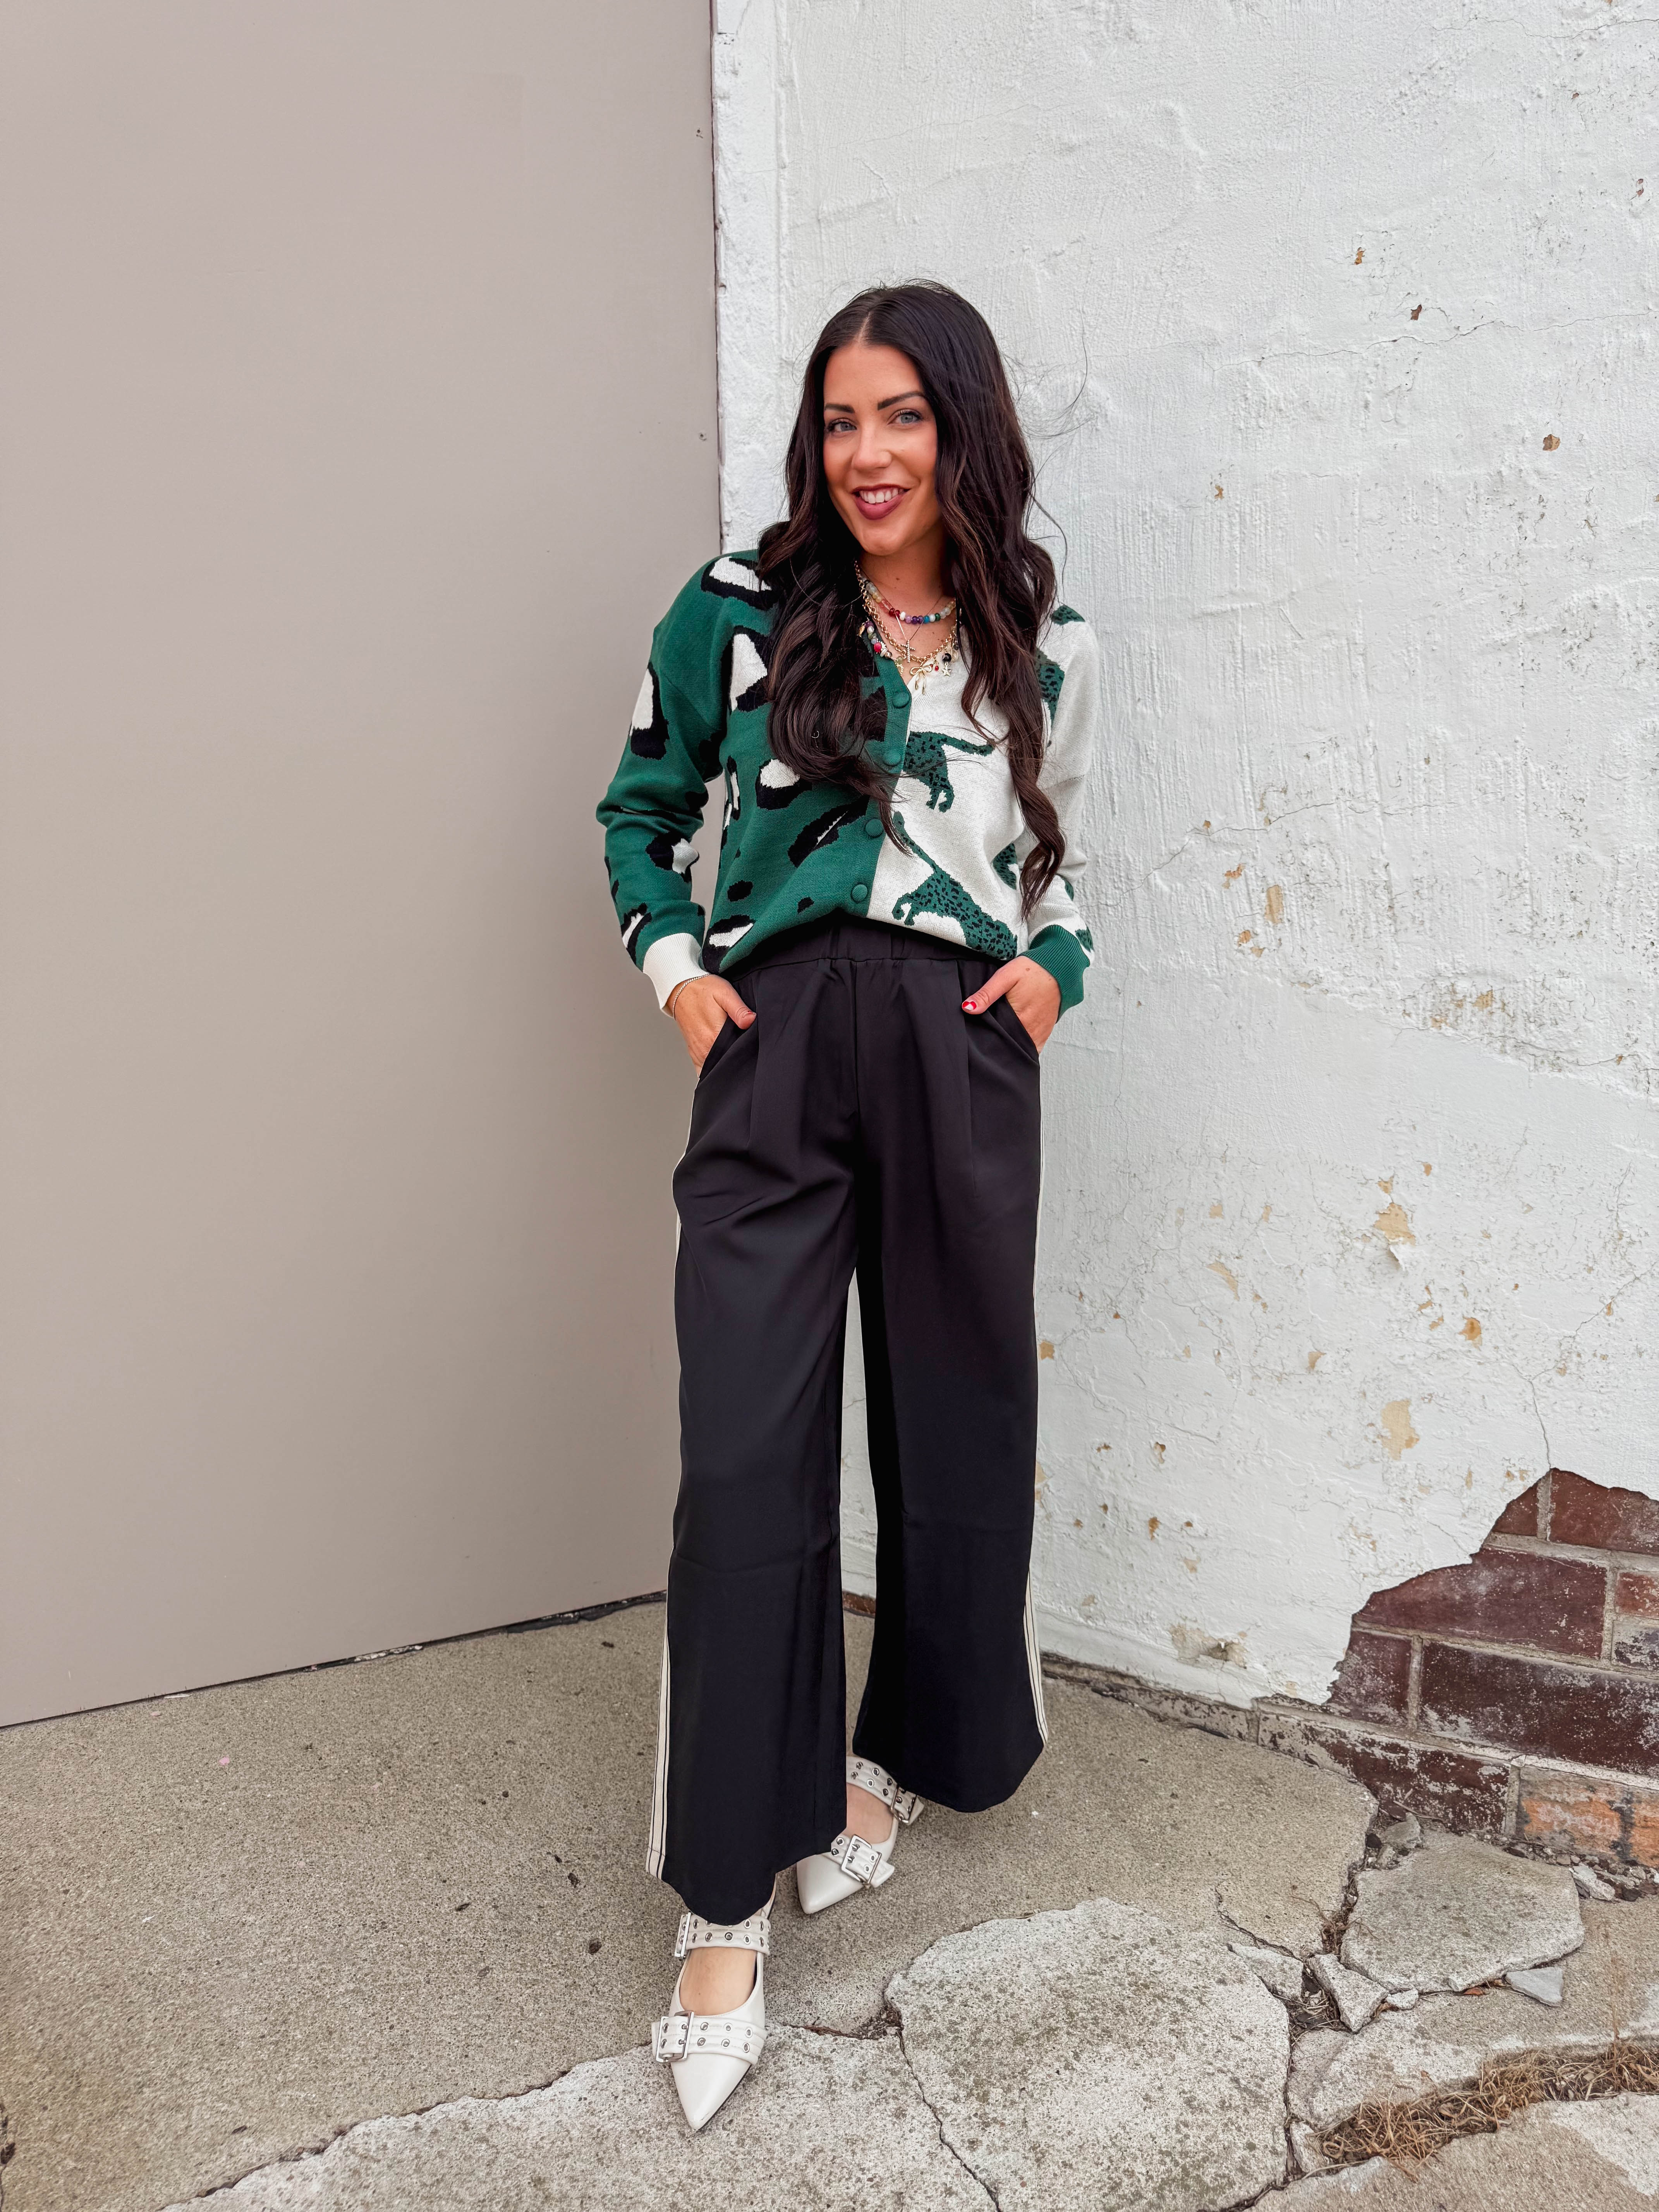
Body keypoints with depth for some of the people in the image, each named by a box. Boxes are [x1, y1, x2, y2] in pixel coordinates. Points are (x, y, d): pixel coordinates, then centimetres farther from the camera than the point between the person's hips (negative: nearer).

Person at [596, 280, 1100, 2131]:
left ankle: (902, 1756, 37)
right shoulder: (737, 612, 5)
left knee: (956, 1428, 11)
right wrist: (675, 966, 0)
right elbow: (640, 811, 15)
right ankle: (726, 1910, 7)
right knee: (747, 1465, -6)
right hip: (777, 1046, -2)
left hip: (963, 1054, 2)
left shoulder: (1046, 647, 10)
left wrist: (1055, 966, 2)